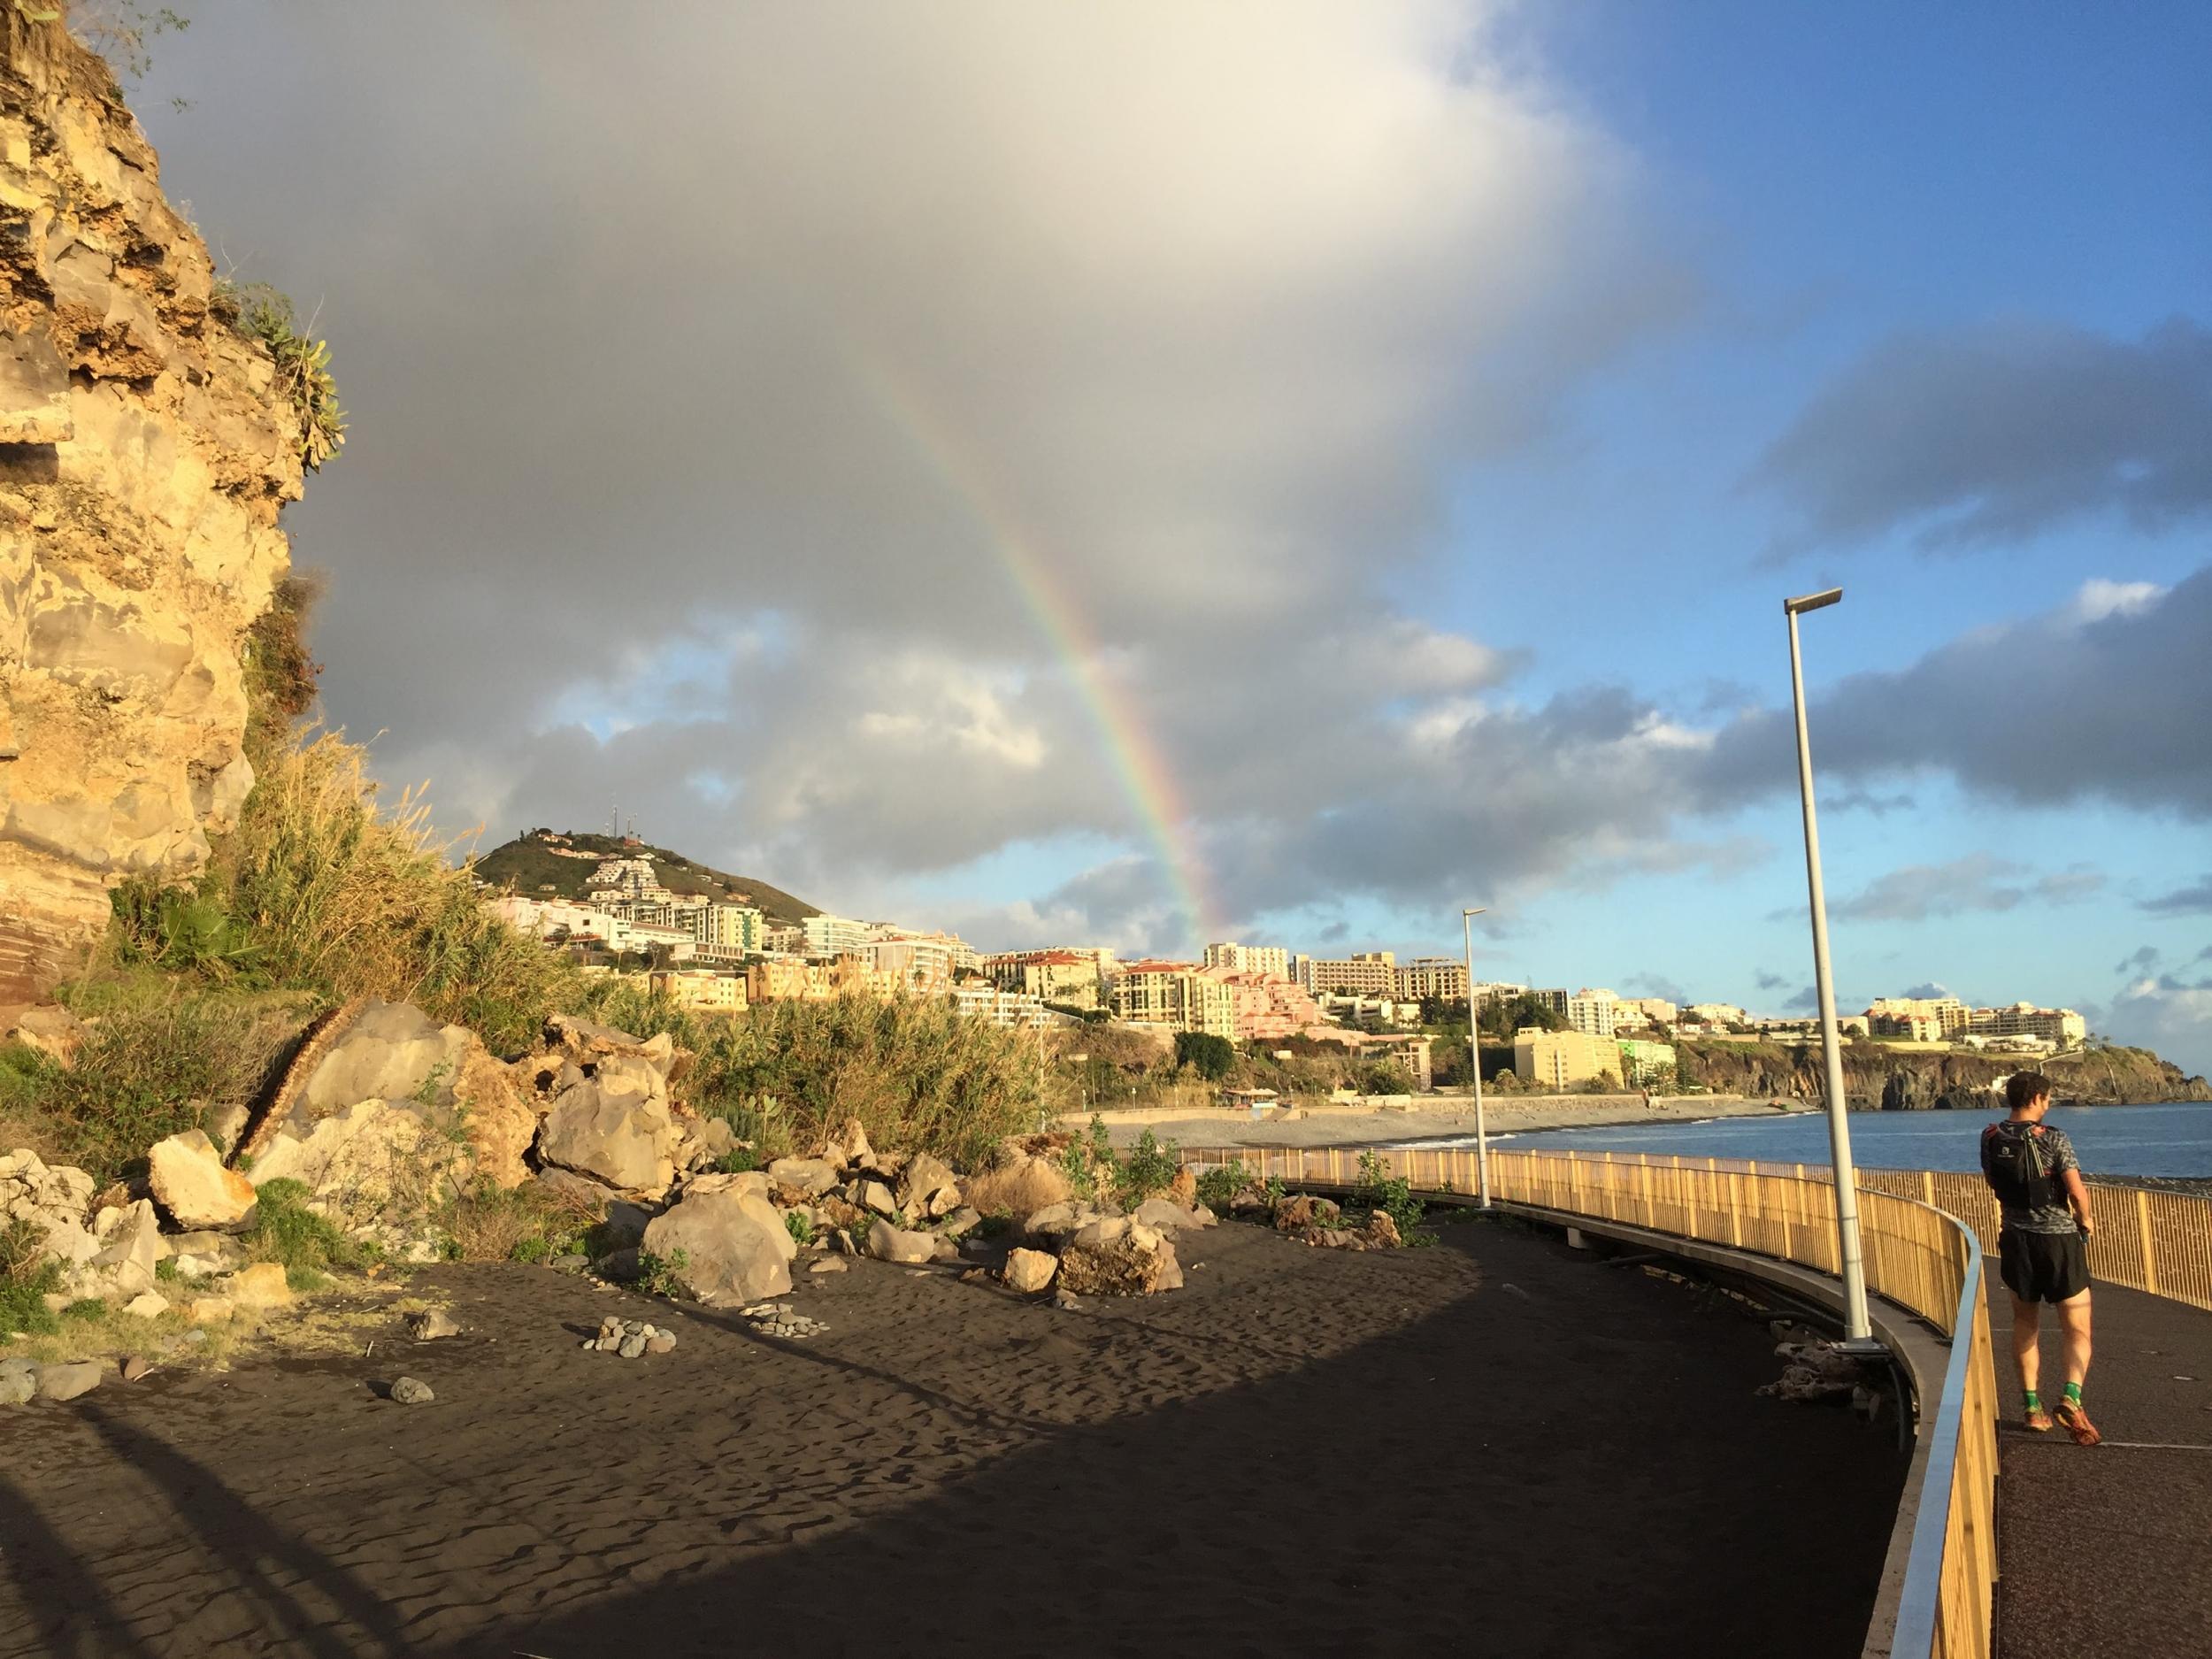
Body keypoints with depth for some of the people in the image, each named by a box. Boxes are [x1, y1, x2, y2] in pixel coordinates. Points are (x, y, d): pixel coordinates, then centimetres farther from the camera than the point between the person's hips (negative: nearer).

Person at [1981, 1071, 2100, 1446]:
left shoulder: (1990, 1138, 0)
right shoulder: (2054, 1139, -14)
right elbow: (2078, 1192, -15)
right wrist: (2085, 1222, 4)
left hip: (2016, 1239, 4)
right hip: (2059, 1238, -4)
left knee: (2025, 1325, 16)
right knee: (2078, 1329, 4)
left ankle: (2034, 1407, 17)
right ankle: (2071, 1397, -17)